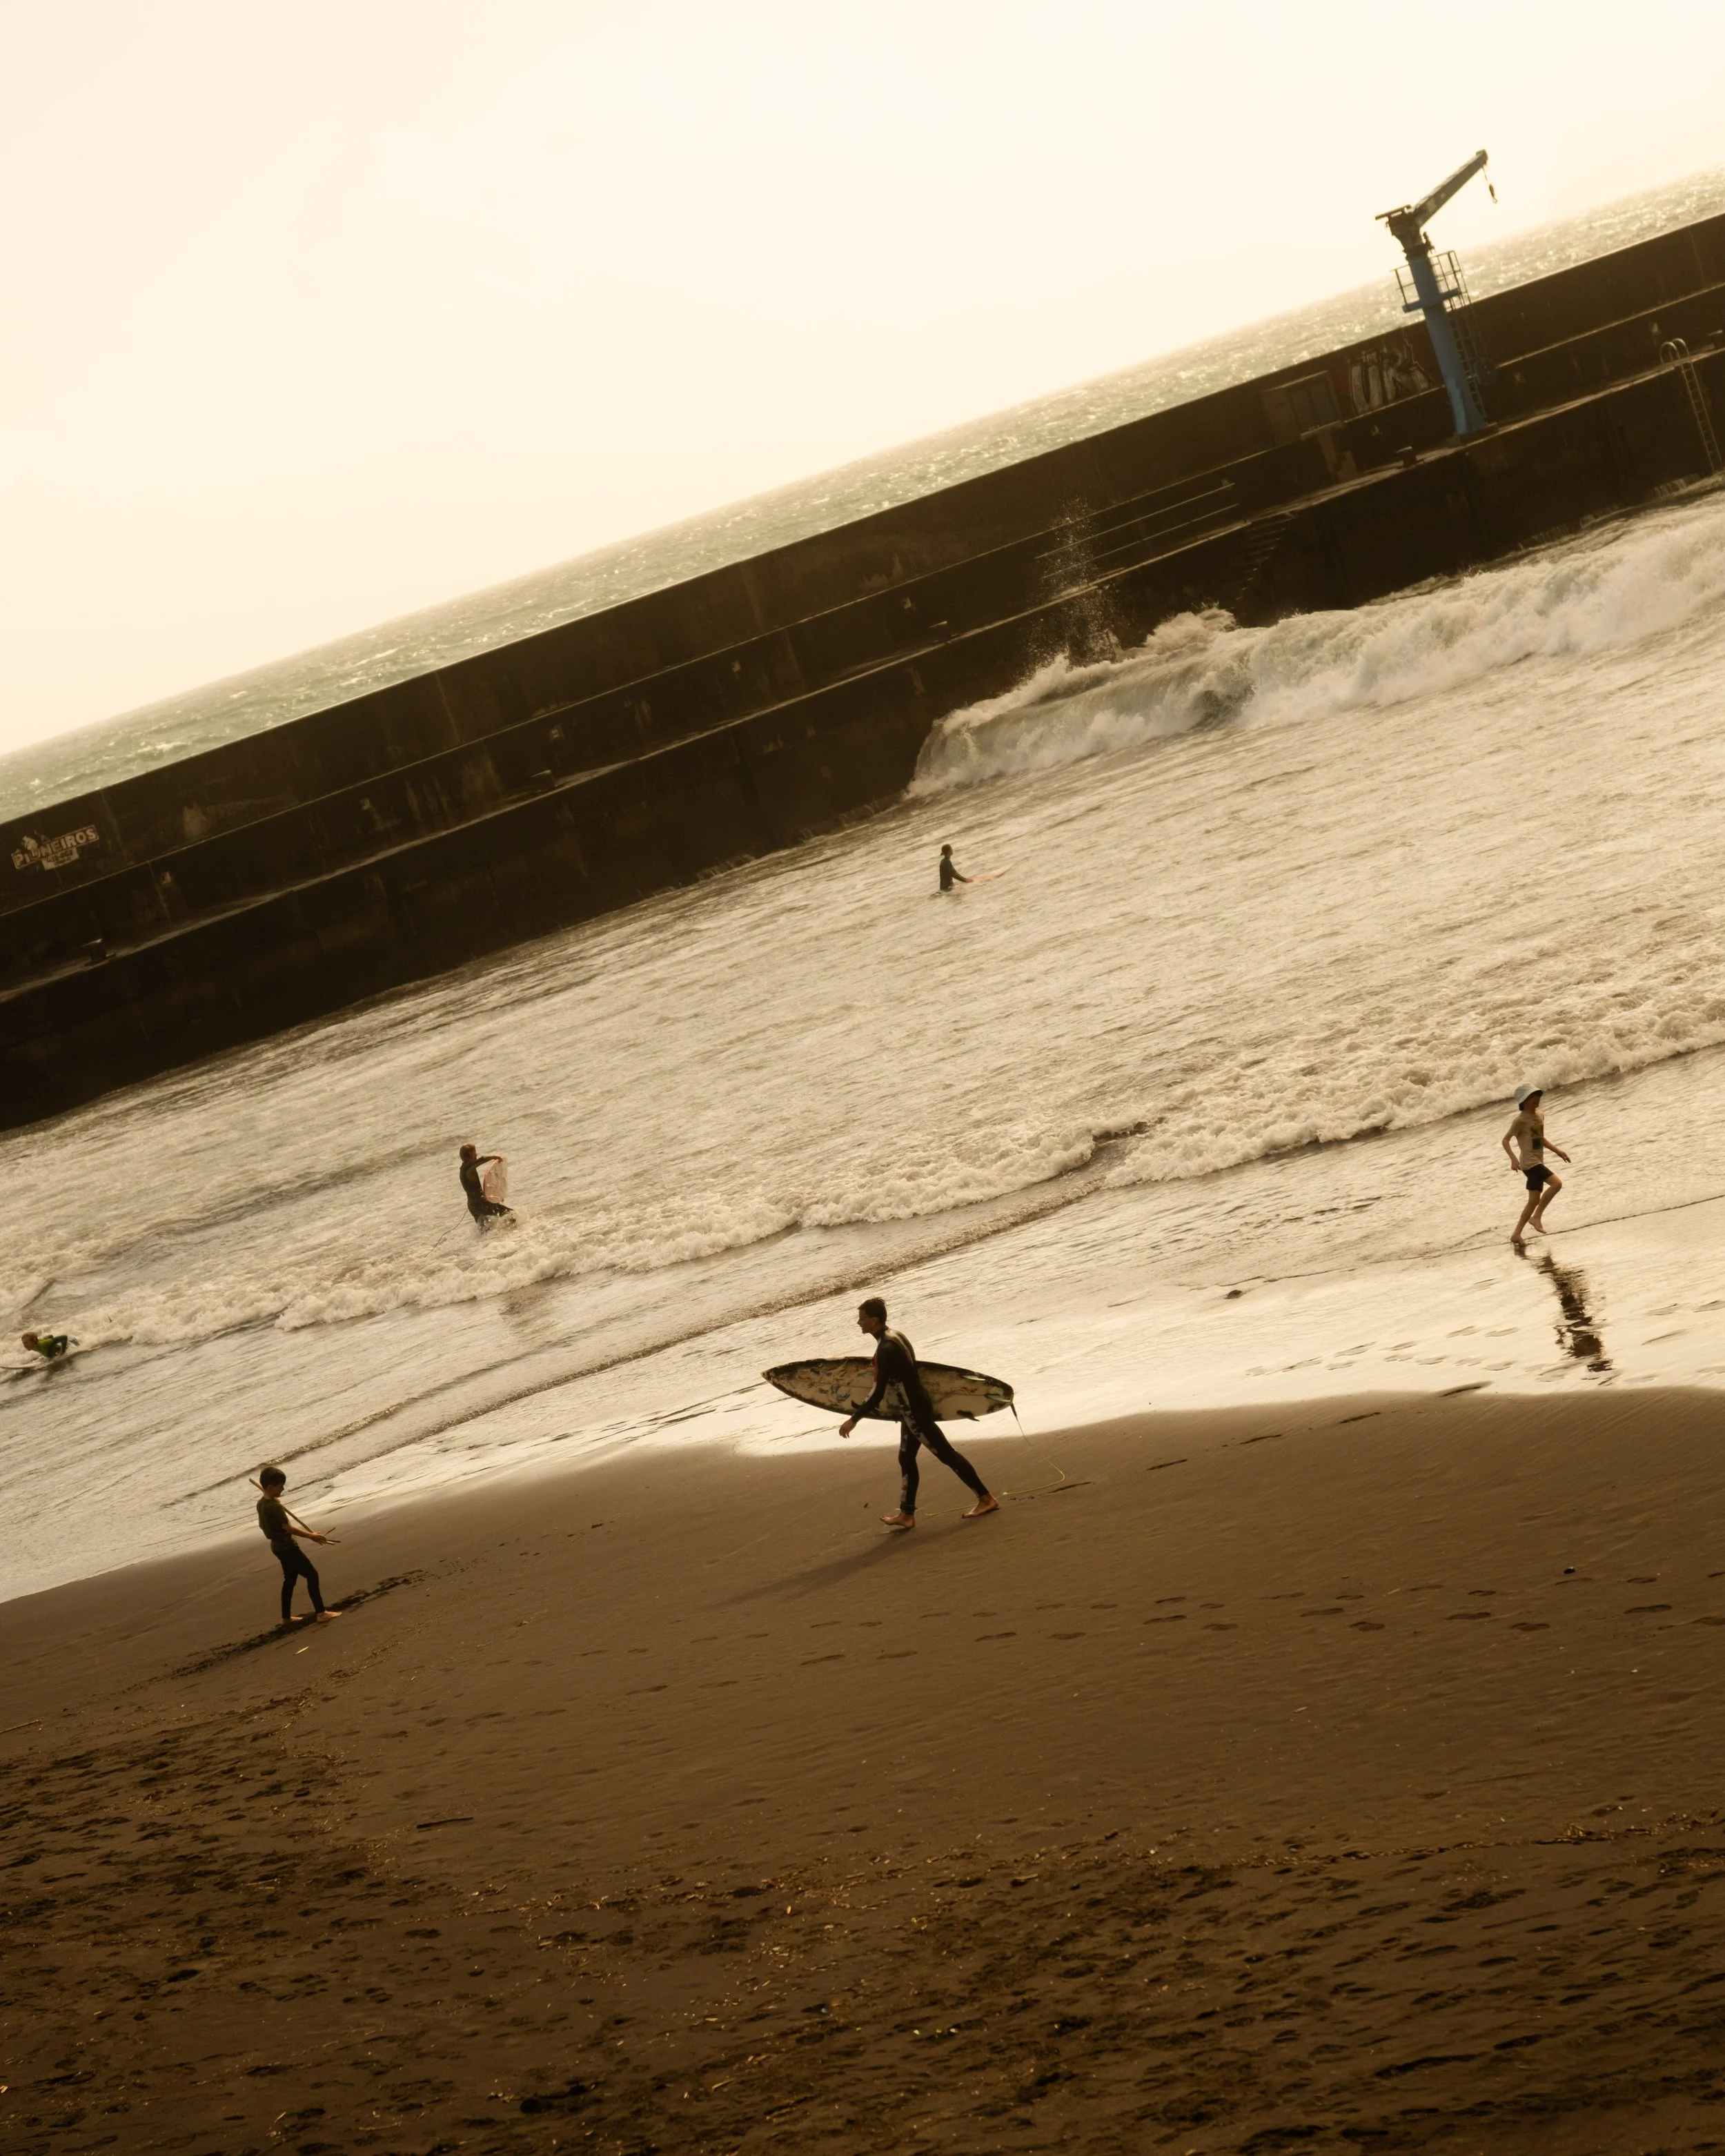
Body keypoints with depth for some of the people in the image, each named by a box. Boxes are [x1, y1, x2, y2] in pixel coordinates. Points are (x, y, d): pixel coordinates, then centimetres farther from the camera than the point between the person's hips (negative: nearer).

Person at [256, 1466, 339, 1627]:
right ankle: (321, 1613, -7)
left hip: (278, 1546, 10)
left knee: (290, 1579, 20)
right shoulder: (275, 1507, -27)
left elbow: (262, 1524, 17)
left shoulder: (261, 1504, 3)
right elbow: (289, 1528, -27)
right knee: (312, 1575, -7)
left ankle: (286, 1617, 26)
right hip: (287, 1547, -10)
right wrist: (311, 1536, -22)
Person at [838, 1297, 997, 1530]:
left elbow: (877, 1394, -25)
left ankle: (986, 1499, 1)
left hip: (914, 1410, -10)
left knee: (946, 1454, -3)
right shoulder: (896, 1336, 7)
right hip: (915, 1407, 10)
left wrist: (854, 1420, -21)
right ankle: (907, 1514, 21)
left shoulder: (886, 1349, -23)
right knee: (906, 1459, 15)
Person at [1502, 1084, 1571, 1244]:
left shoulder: (1540, 1116, 13)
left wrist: (1557, 1151, 24)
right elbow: (1505, 1140, -13)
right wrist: (1513, 1158, -27)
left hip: (1538, 1162, 9)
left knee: (1534, 1200, 8)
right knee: (1556, 1183, -22)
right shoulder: (1521, 1120, -12)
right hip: (1529, 1163, -9)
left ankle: (1517, 1235, 15)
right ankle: (1537, 1217, -14)